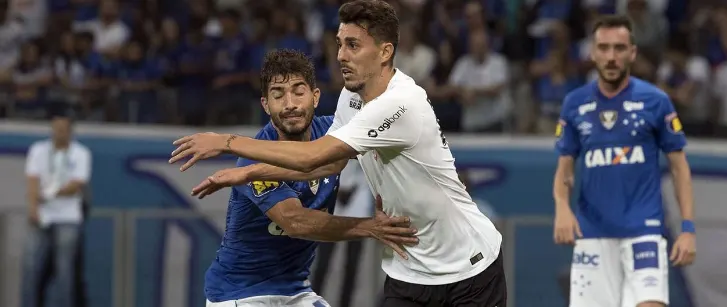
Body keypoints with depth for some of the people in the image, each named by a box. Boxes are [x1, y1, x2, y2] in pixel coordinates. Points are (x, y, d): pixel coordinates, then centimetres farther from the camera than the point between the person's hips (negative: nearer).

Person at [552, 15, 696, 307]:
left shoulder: (655, 101, -1)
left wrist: (688, 227, -5)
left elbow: (678, 165, 4)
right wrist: (562, 207, -10)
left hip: (643, 231, -3)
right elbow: (565, 168, 11)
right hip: (592, 234, 3)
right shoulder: (574, 104, 5)